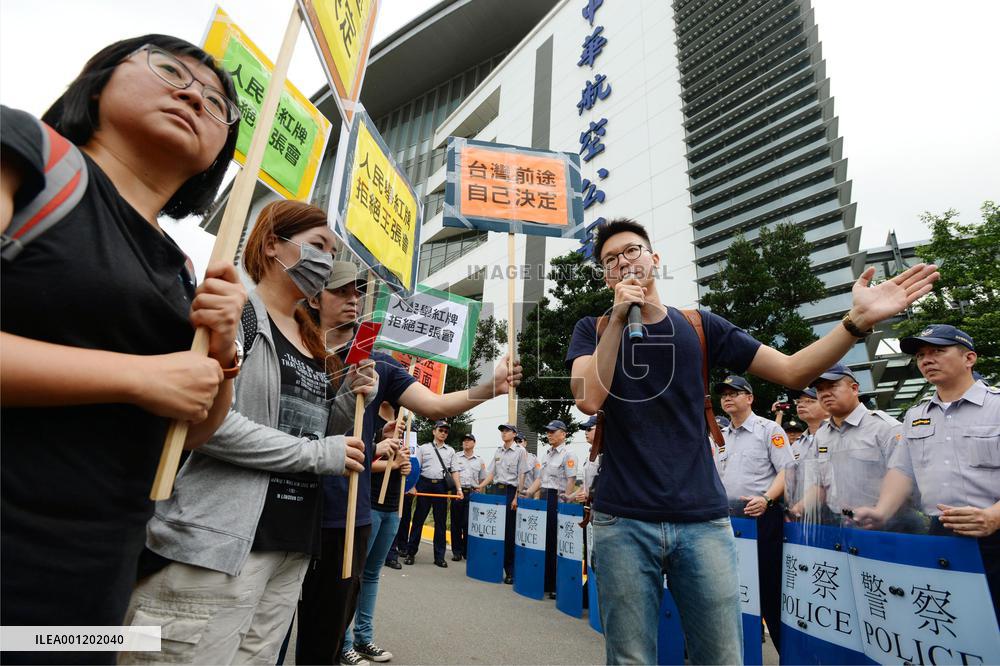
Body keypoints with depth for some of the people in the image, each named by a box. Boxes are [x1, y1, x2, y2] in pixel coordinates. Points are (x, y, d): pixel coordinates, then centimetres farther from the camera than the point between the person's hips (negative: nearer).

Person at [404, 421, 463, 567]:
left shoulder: (450, 451, 13)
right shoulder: (423, 448, 7)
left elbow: (454, 471, 10)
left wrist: (459, 488, 0)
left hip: (441, 486, 2)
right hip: (424, 485, -2)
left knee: (441, 522, 5)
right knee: (418, 519, 4)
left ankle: (439, 556, 12)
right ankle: (410, 553, 16)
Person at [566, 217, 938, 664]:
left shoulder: (699, 326, 8)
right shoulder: (593, 330, 4)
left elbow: (793, 372, 4)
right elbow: (589, 400, -13)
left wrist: (858, 320, -8)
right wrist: (619, 317, -14)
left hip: (703, 520, 1)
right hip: (623, 522, -1)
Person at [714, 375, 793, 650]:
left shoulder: (769, 429, -3)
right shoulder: (721, 437, 15)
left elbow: (787, 470, -11)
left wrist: (766, 498, -23)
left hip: (762, 517, -6)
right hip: (729, 519, 6)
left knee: (769, 586, -1)